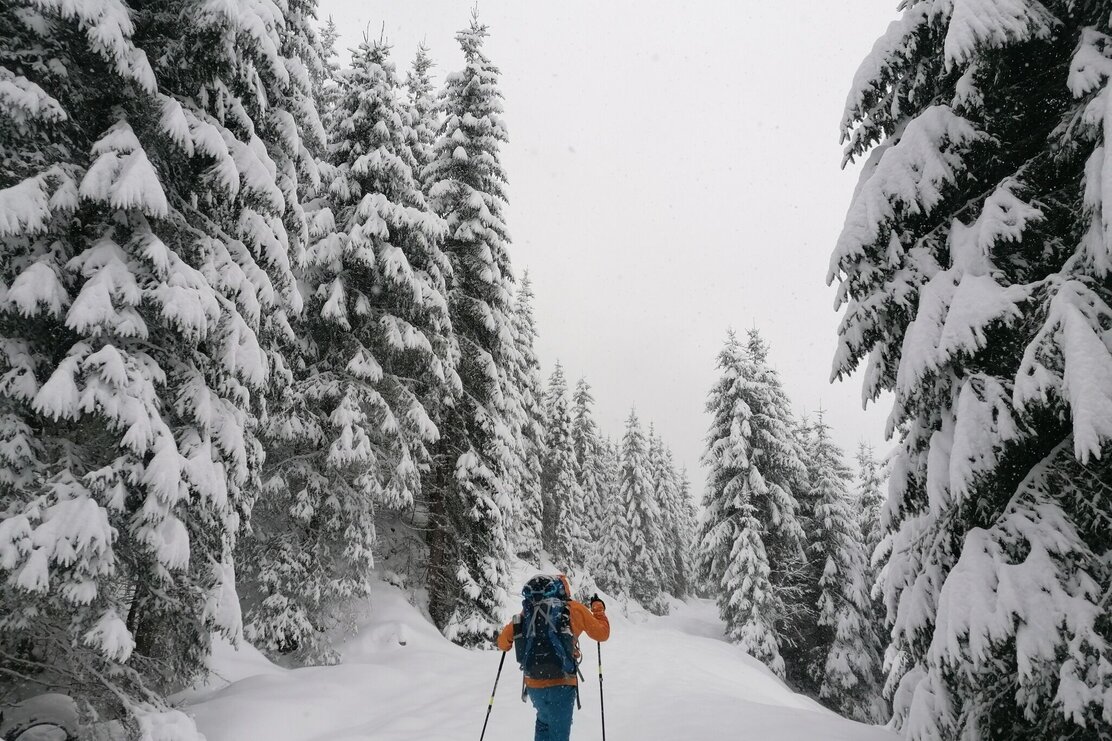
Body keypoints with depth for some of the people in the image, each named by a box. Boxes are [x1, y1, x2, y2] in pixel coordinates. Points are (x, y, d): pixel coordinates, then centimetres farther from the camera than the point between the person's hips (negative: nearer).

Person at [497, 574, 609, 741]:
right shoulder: (575, 609, -2)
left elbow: (503, 642, 4)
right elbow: (601, 634, 9)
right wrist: (598, 607, 23)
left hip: (533, 685, 3)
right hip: (561, 685, -3)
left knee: (544, 721, 30)